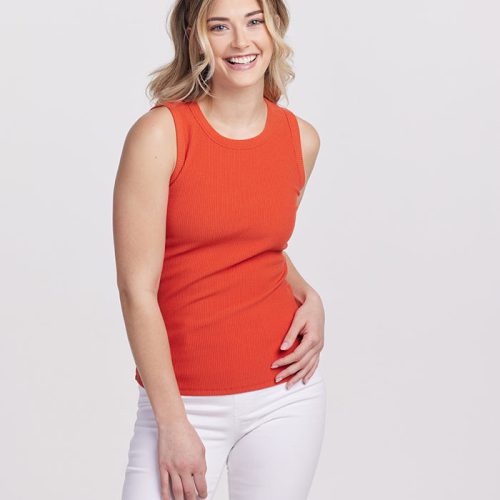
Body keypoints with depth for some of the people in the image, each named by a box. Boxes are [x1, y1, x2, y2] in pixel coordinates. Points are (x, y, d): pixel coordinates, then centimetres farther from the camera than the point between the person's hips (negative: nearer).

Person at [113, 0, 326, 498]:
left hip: (285, 390, 4)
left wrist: (308, 296, -1)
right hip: (183, 399, -3)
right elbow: (137, 289, -13)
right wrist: (173, 423, -12)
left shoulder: (301, 139, 2)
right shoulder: (159, 134, -11)